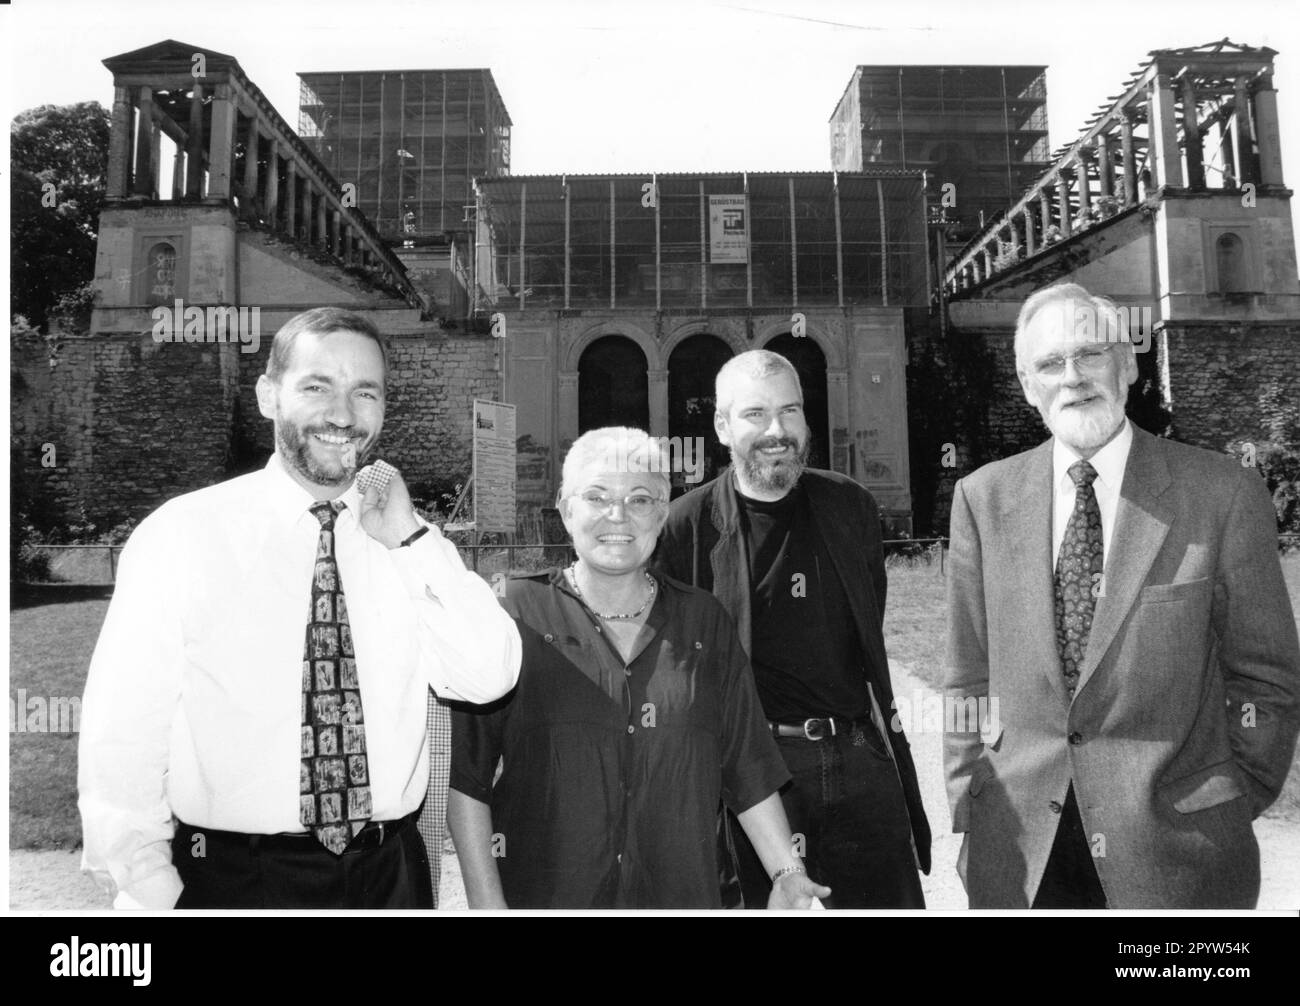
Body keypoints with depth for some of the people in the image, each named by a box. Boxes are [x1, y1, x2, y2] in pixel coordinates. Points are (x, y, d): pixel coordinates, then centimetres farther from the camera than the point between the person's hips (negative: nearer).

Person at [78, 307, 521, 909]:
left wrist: (411, 538, -14)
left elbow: (488, 678, -10)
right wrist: (150, 893, -14)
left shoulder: (409, 545, 0)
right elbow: (123, 736, -8)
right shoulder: (182, 535, -8)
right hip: (234, 880, -2)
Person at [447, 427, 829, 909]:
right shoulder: (515, 615, -7)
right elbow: (466, 777, -8)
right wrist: (487, 902, -12)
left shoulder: (704, 622, 3)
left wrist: (788, 875, -1)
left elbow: (747, 766, 5)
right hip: (540, 895, -2)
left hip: (681, 895, 3)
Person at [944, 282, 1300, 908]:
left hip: (1170, 853, -1)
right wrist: (968, 812, 2)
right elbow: (969, 676, 3)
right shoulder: (984, 497, -1)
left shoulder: (1224, 493, -6)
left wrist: (1229, 814, 0)